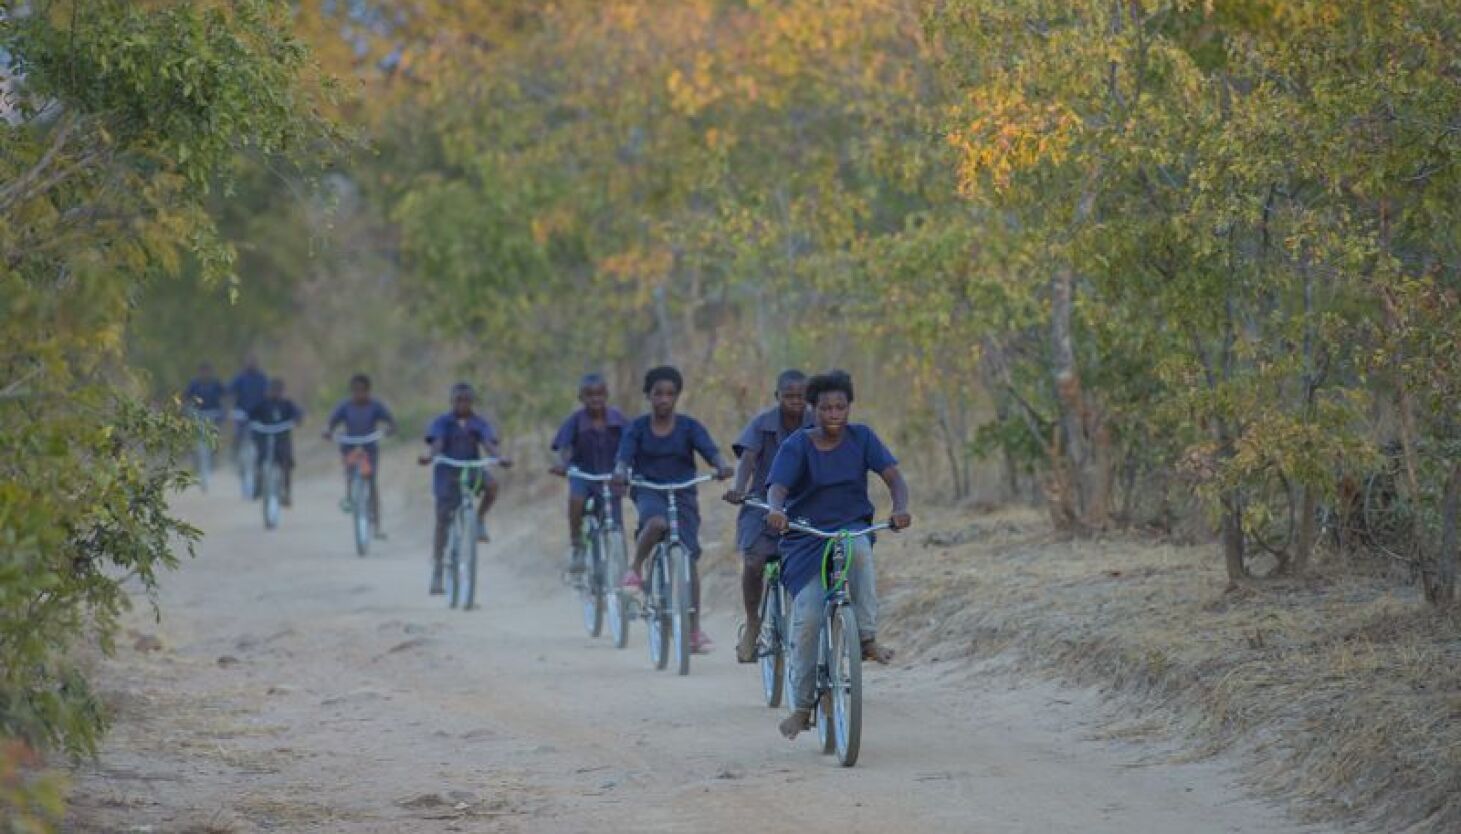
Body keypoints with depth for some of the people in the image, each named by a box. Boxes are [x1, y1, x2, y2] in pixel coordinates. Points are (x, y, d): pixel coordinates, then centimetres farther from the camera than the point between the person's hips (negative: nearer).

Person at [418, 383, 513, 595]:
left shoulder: (480, 423, 1)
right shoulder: (442, 423, -2)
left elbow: (488, 443, -14)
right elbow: (437, 443, -18)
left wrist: (498, 458, -36)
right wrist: (430, 456, -41)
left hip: (472, 470, 1)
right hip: (447, 473, -1)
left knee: (492, 484, -32)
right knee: (443, 521, -5)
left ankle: (480, 519, -5)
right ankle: (437, 572, 2)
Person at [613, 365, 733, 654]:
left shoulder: (689, 426, 0)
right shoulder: (637, 428, 0)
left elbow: (710, 451, -13)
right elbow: (625, 457, -13)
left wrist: (722, 467, -36)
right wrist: (621, 473, -36)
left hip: (683, 494, 1)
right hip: (649, 492, -1)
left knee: (689, 558, -7)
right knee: (657, 522, -38)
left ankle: (694, 630, -3)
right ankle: (635, 570, -14)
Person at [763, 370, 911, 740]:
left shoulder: (861, 438, 0)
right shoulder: (798, 445, -7)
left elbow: (893, 475, -8)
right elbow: (777, 487, -20)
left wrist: (900, 508, -29)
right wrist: (776, 511, -44)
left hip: (852, 527, 1)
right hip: (805, 540, -1)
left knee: (859, 549, -37)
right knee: (807, 618, -13)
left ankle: (867, 638, -25)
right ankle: (801, 706, 0)